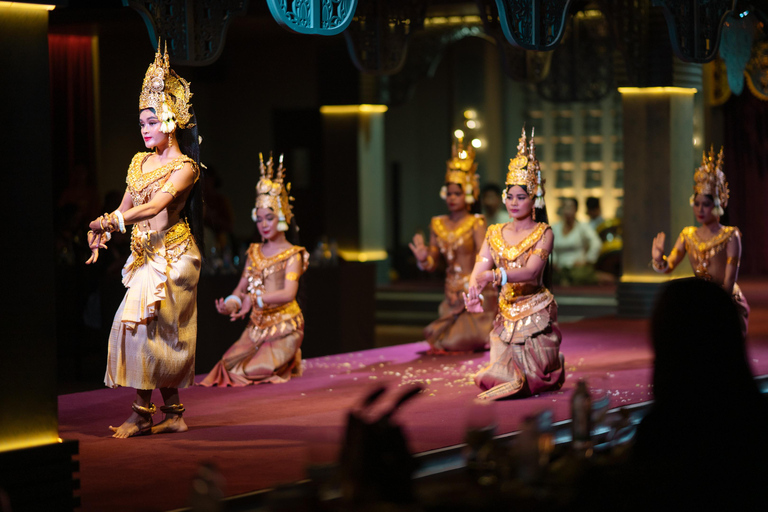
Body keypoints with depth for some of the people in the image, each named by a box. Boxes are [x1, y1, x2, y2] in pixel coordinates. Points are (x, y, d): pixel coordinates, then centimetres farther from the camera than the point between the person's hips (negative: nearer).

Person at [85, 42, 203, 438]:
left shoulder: (185, 167, -10)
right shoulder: (140, 162, 13)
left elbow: (155, 207, -24)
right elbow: (125, 209, 14)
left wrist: (110, 221, -34)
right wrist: (102, 232, -6)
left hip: (172, 256, -7)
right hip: (146, 255, 7)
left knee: (138, 322, -16)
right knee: (160, 334, 6)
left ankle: (143, 413, -11)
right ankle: (173, 414, 11)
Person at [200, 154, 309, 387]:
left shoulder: (292, 254, -5)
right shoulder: (255, 252, 14)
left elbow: (288, 293, -18)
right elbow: (242, 288, 11)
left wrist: (255, 298, -30)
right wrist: (230, 304, -12)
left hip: (285, 327, -6)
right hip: (257, 324, 6)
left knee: (256, 370, -19)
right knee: (230, 364, -11)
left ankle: (287, 361, 14)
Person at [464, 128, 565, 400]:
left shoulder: (543, 233, -10)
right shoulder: (495, 233, 4)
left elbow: (531, 271, -25)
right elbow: (480, 269, -8)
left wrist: (495, 275, -41)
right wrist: (473, 291, -31)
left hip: (536, 313, -4)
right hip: (506, 314, 4)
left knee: (532, 381, 1)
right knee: (503, 377, 2)